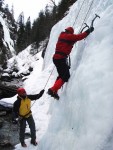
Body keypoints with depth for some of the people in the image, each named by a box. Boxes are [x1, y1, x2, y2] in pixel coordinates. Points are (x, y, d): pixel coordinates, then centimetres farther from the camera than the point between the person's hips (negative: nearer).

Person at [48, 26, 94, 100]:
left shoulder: (62, 35, 17)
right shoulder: (69, 36, -6)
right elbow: (80, 36, -7)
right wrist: (88, 31, 5)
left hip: (56, 58, 9)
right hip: (61, 58, -9)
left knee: (61, 75, 17)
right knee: (66, 76, -7)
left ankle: (54, 91, 17)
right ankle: (53, 90, -15)